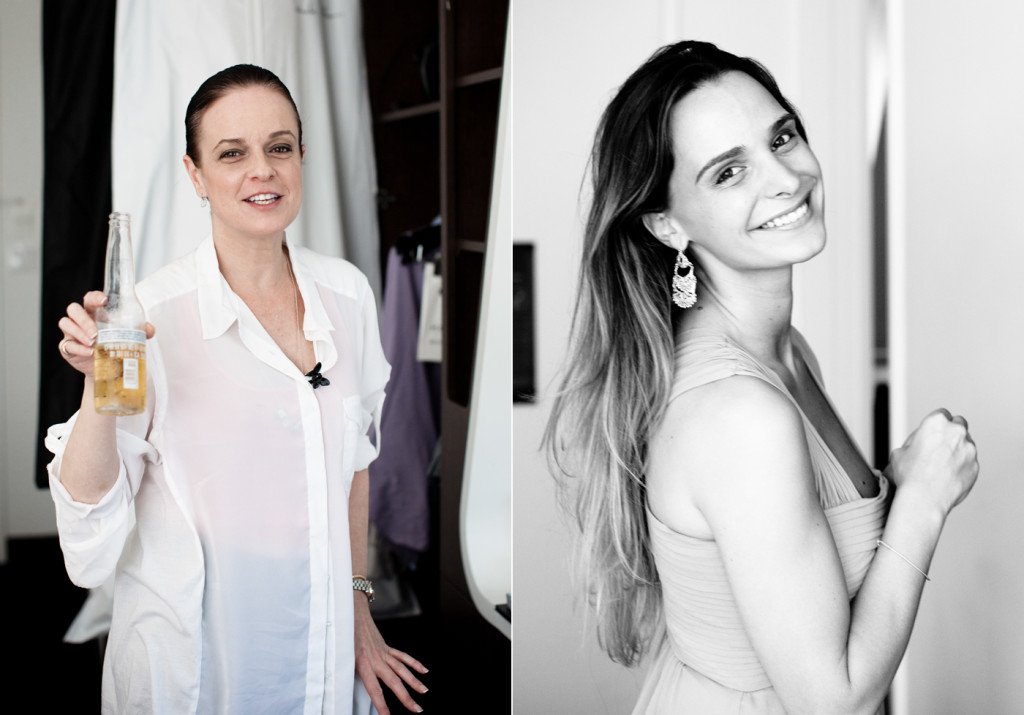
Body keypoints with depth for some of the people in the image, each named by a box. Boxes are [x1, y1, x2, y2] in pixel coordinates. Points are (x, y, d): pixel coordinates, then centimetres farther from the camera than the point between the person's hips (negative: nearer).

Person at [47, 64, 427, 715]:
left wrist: (357, 606, 12)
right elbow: (90, 511, -13)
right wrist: (98, 388, -28)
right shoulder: (151, 315, -15)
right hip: (191, 656, -3)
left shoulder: (347, 292, -2)